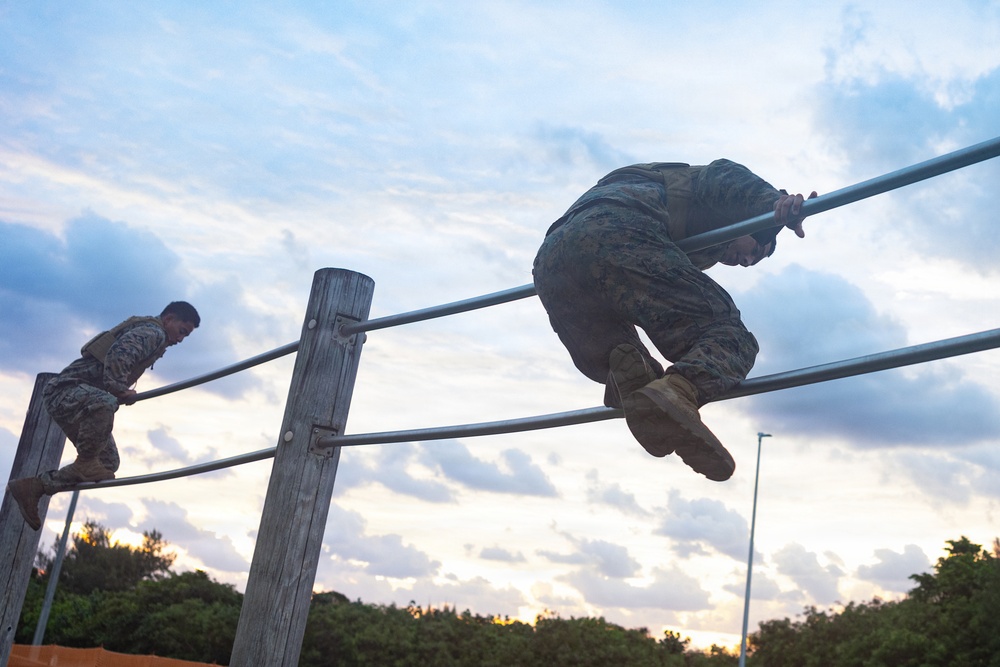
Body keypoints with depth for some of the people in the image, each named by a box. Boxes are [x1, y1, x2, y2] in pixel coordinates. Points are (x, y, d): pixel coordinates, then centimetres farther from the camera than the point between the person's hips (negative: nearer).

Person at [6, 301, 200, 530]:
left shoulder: (146, 333, 22)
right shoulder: (153, 332, -10)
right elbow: (118, 354, -28)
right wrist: (120, 390, -24)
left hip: (79, 397, 11)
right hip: (65, 389, -11)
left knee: (109, 462, 6)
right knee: (105, 403, -41)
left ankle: (32, 487, 10)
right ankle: (86, 461, -19)